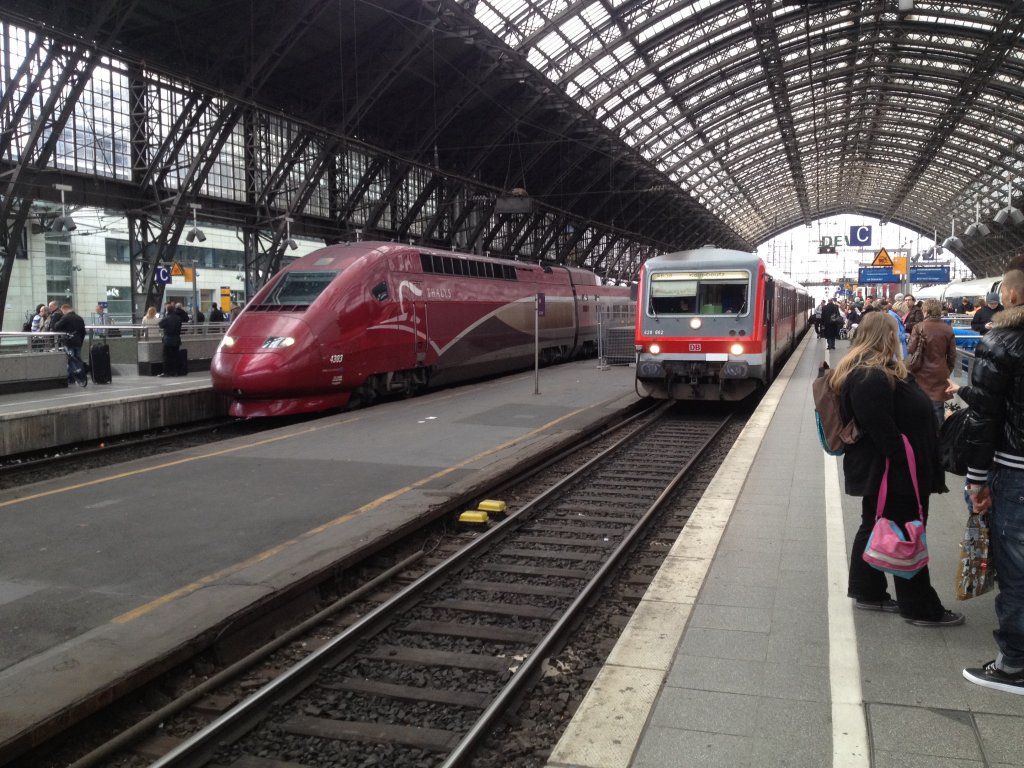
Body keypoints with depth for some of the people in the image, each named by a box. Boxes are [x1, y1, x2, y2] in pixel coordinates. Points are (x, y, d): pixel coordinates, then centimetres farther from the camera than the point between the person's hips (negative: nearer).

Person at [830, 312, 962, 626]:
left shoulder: (865, 372, 11)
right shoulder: (871, 378, -24)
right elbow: (884, 432, -26)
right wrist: (910, 471, -22)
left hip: (877, 471, 11)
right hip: (892, 474, -11)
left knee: (874, 527, 17)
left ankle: (867, 593, 29)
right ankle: (921, 609, 12)